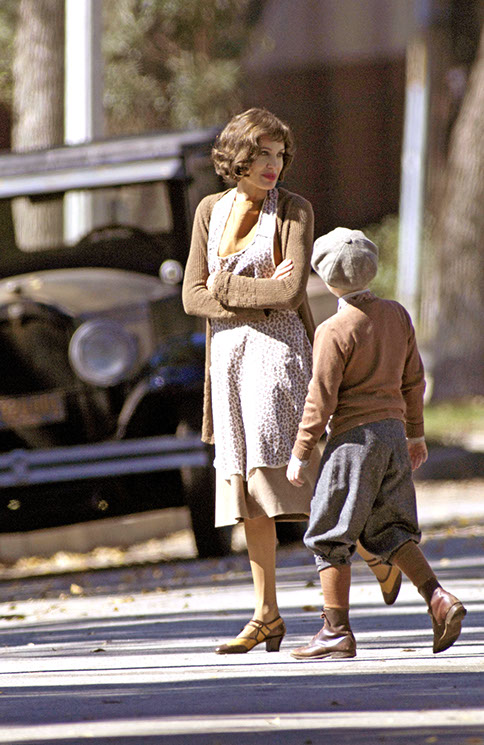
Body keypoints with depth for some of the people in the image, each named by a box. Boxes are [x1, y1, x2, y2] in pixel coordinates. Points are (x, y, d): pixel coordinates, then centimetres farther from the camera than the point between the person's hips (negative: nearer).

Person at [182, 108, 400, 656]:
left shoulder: (294, 211, -2)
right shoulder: (210, 210, 10)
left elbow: (292, 290, -14)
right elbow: (192, 297, 4)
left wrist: (227, 287, -6)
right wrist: (261, 294, -8)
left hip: (279, 346, -5)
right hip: (228, 350, 5)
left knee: (274, 463, -17)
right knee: (247, 489, 2)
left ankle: (376, 552, 3)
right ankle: (267, 615, 5)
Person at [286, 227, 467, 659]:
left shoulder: (334, 331, -14)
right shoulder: (397, 316, 6)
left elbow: (321, 400, -13)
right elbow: (414, 380, 14)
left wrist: (300, 453, -6)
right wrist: (415, 434, 24)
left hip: (354, 436, -7)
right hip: (393, 432, 7)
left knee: (331, 535, 2)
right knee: (388, 531, 13)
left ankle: (337, 631, 4)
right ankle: (440, 600, -6)